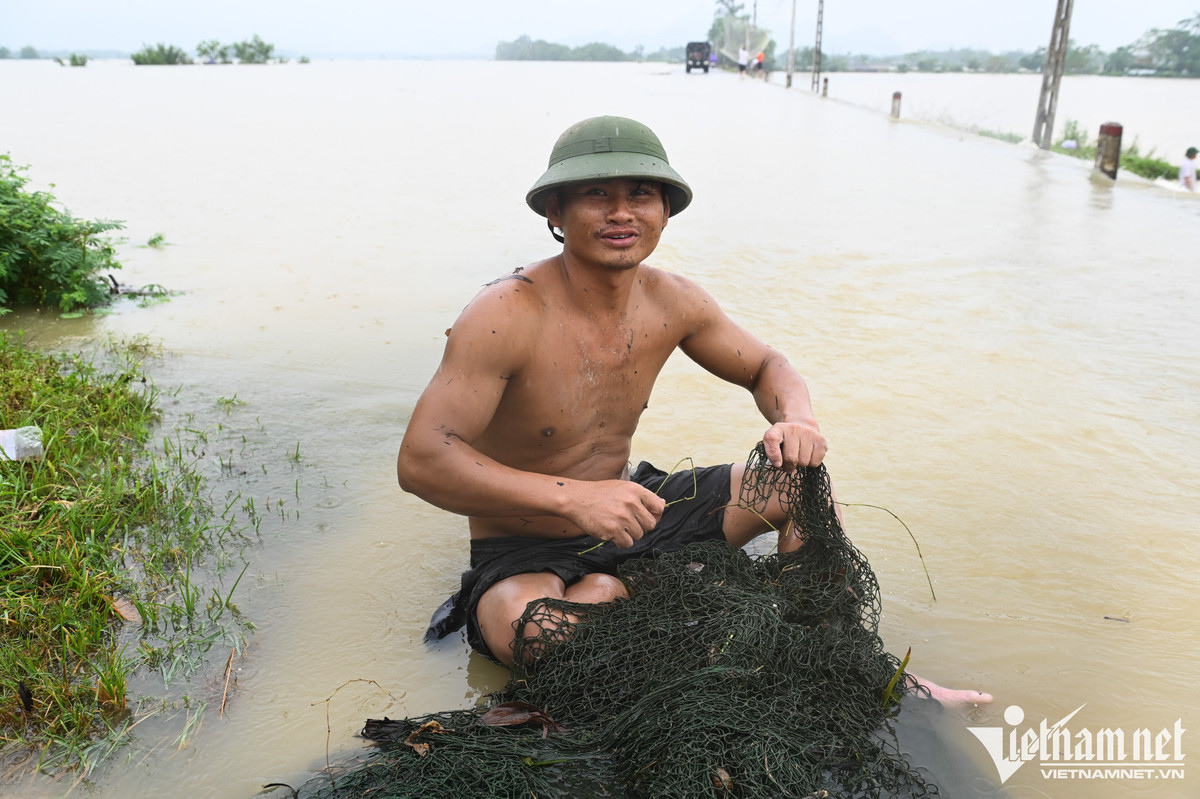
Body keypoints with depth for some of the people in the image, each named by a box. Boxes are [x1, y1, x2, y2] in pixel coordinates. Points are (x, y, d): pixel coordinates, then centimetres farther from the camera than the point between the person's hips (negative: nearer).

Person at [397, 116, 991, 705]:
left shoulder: (671, 302, -6)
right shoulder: (507, 315, -26)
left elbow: (765, 367, 8)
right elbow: (421, 461, -31)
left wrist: (797, 423, -16)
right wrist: (574, 496, -41)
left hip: (627, 514, 6)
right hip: (523, 551, -5)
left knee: (802, 479, -3)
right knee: (531, 635, -39)